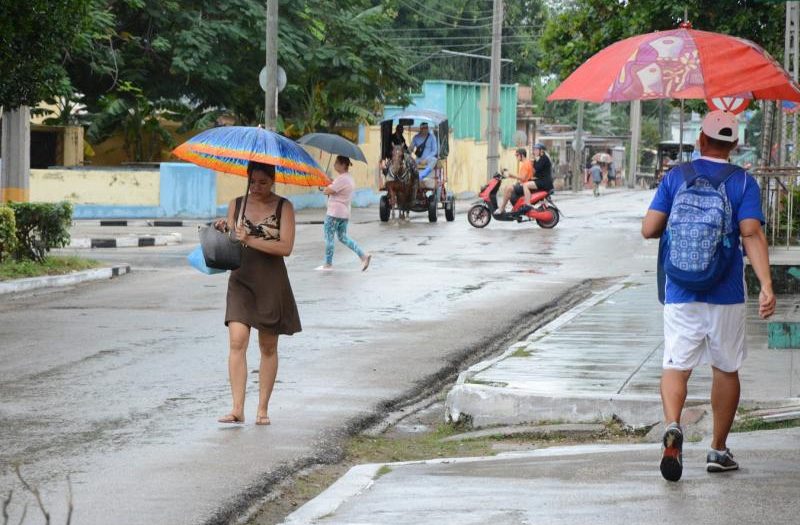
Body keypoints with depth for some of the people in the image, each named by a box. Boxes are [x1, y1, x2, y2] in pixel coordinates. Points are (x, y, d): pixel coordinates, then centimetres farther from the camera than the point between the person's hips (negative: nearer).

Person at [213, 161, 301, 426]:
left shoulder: (283, 207, 0)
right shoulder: (236, 205, 8)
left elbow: (286, 247, -11)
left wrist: (250, 240, -19)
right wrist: (223, 231, -13)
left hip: (271, 282, -1)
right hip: (241, 280, 1)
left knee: (268, 347, 6)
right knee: (237, 342, -13)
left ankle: (263, 409, 14)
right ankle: (237, 408, -16)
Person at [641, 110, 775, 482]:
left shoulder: (676, 177, 1)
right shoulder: (742, 182, -3)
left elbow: (649, 229, -3)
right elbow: (751, 234, -16)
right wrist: (766, 286, -21)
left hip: (679, 294, 0)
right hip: (725, 297, 0)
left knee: (676, 365, -1)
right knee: (726, 369, 15)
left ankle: (673, 425, -30)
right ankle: (718, 450, 20)